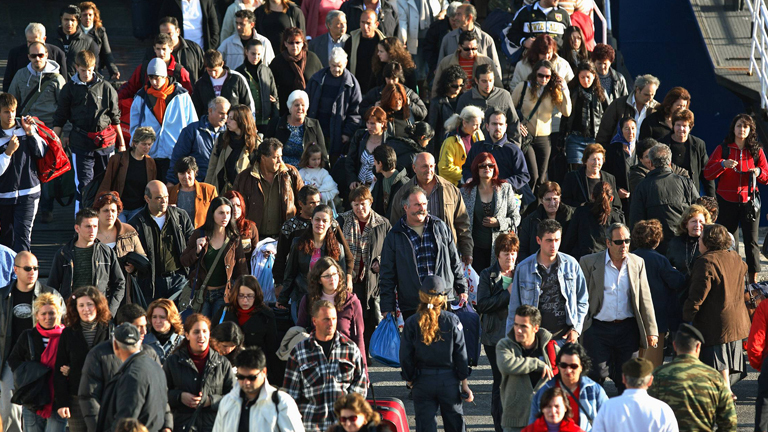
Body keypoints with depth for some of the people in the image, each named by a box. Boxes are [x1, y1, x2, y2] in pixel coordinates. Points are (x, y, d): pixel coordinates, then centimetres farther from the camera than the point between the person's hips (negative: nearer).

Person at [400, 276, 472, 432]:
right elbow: (461, 354, -3)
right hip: (449, 380, 0)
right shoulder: (452, 320, -6)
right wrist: (464, 382, 4)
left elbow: (405, 356, -3)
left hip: (422, 381, 0)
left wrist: (409, 379, 12)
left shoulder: (411, 323, -5)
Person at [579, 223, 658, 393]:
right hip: (599, 328, -2)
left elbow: (645, 299, 9)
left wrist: (651, 331, 6)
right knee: (597, 375, -4)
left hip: (628, 328, 2)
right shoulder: (589, 262, -2)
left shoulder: (637, 263, 7)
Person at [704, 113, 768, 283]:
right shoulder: (723, 149, 5)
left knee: (751, 241, -3)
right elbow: (707, 174, -1)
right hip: (727, 201, 0)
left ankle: (753, 280, -1)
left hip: (749, 201, 0)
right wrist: (722, 164, -18)